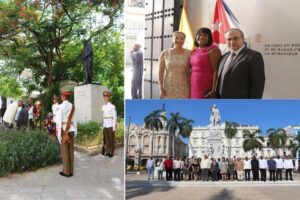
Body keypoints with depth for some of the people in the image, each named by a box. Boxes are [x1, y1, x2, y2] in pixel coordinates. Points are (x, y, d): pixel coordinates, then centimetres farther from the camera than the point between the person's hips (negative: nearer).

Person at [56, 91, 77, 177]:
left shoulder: (61, 106, -12)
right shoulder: (72, 106, 2)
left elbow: (58, 120, -11)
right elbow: (74, 119, 6)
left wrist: (59, 133, -7)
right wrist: (74, 130, 13)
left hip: (64, 130, -5)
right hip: (71, 129, 5)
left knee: (64, 150, 3)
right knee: (71, 150, 10)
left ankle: (66, 171, 10)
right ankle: (71, 171, 18)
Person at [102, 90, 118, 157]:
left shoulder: (112, 106, -8)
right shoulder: (103, 106, 11)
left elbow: (114, 116, -7)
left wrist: (114, 126, -10)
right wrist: (103, 125, 12)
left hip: (110, 125, -5)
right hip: (105, 125, 6)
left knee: (111, 139, 2)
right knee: (106, 139, 8)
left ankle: (111, 152, 10)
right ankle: (107, 151, 17)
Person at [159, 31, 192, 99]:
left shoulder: (189, 53, -1)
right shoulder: (165, 53, 0)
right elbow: (160, 72, 2)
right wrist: (161, 88, -3)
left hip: (183, 88, 0)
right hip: (169, 87, 0)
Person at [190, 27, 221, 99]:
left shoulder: (213, 50, -9)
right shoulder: (196, 51, 14)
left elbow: (216, 71, -15)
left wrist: (213, 90, -21)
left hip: (206, 89, -8)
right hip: (194, 88, 8)